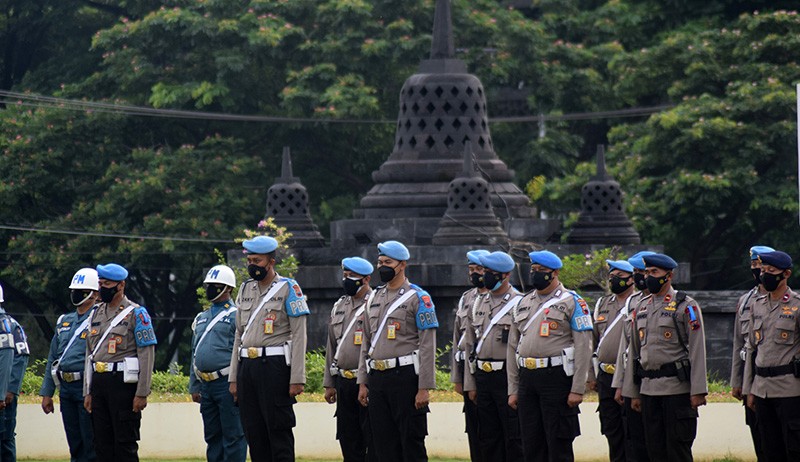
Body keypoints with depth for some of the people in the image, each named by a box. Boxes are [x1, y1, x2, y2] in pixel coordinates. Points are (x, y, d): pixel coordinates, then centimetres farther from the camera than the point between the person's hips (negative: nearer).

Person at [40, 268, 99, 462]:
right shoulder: (64, 322, 18)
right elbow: (52, 359, 21)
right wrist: (46, 393, 17)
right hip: (65, 388, 7)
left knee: (91, 445, -7)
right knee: (75, 445, 11)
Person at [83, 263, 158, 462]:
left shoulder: (136, 314, -5)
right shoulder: (97, 313, 15)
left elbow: (147, 355, -9)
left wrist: (142, 393, -15)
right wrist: (87, 392, 13)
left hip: (123, 383, -7)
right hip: (98, 383, 7)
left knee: (125, 444, -5)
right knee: (102, 444, 8)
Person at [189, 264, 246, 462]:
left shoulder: (237, 316, -4)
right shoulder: (201, 319, 19)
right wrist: (194, 387, 18)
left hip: (227, 384, -8)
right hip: (206, 386, 8)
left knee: (233, 436, -6)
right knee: (212, 437, 10)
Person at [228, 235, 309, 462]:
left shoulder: (288, 288, -4)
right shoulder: (246, 289, 15)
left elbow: (299, 336, -7)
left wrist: (297, 379, -13)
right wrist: (234, 378, 15)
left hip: (275, 366, -6)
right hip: (247, 366, 6)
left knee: (279, 431, -6)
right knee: (254, 434, 7)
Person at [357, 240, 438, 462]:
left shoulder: (418, 298, -5)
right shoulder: (374, 298, 15)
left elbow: (428, 346, -9)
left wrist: (424, 388, -15)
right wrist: (363, 382, 13)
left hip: (405, 377, -6)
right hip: (377, 378, 6)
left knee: (412, 442, -4)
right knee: (384, 444, 8)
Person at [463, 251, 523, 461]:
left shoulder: (519, 304, -6)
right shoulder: (478, 304, 13)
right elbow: (470, 345, 16)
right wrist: (470, 384, 12)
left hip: (508, 378, -6)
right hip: (482, 378, 6)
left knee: (514, 438, -4)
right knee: (488, 438, 9)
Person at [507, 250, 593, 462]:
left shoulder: (572, 303, -3)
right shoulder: (524, 304, 16)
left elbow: (583, 348, -9)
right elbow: (513, 347, 18)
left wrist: (577, 389, -15)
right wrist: (512, 389, 13)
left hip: (557, 378, -6)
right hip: (527, 379, 6)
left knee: (559, 445, -4)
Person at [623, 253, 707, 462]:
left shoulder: (686, 306, -5)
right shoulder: (641, 308, 14)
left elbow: (697, 350, -9)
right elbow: (634, 351, 18)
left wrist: (697, 390, -14)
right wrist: (634, 392, 16)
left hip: (677, 388, -6)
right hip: (649, 388, 6)